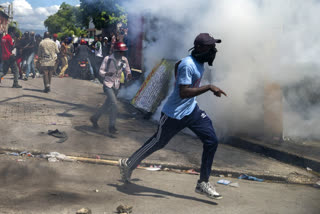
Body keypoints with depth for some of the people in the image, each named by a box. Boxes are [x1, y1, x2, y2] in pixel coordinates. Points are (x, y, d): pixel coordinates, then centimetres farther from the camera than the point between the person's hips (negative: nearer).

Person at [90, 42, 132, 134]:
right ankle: (112, 127, -9)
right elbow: (100, 71, -7)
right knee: (114, 104, -19)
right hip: (108, 85, -5)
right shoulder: (108, 59, -12)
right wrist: (106, 74, -29)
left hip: (116, 86, 5)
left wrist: (128, 75, -17)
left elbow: (127, 70, 7)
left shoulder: (124, 60, -1)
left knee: (107, 105, 16)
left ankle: (94, 118, 39)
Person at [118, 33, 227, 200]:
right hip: (174, 115, -8)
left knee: (211, 141, -1)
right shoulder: (188, 65, -24)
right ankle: (128, 164, 30)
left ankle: (203, 183, 7)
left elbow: (177, 65, 23)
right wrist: (208, 87, -32)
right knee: (158, 142, 7)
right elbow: (183, 93, -32)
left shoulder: (200, 63, 5)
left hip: (192, 110, 9)